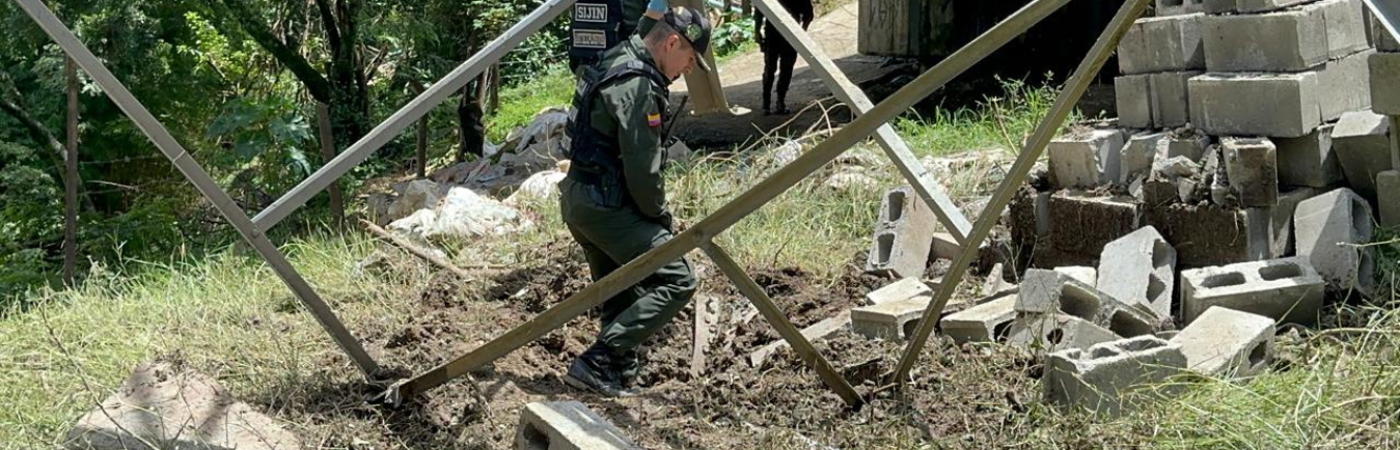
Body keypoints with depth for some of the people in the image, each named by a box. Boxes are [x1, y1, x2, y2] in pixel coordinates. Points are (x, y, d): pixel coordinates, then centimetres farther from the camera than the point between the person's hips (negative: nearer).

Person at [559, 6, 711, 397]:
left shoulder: (615, 63, 13)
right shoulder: (638, 85, -19)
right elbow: (641, 169, -21)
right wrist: (661, 218, -5)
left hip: (579, 199, 11)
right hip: (607, 204, -11)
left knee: (620, 292, 18)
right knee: (676, 280, -9)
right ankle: (597, 363, -12)